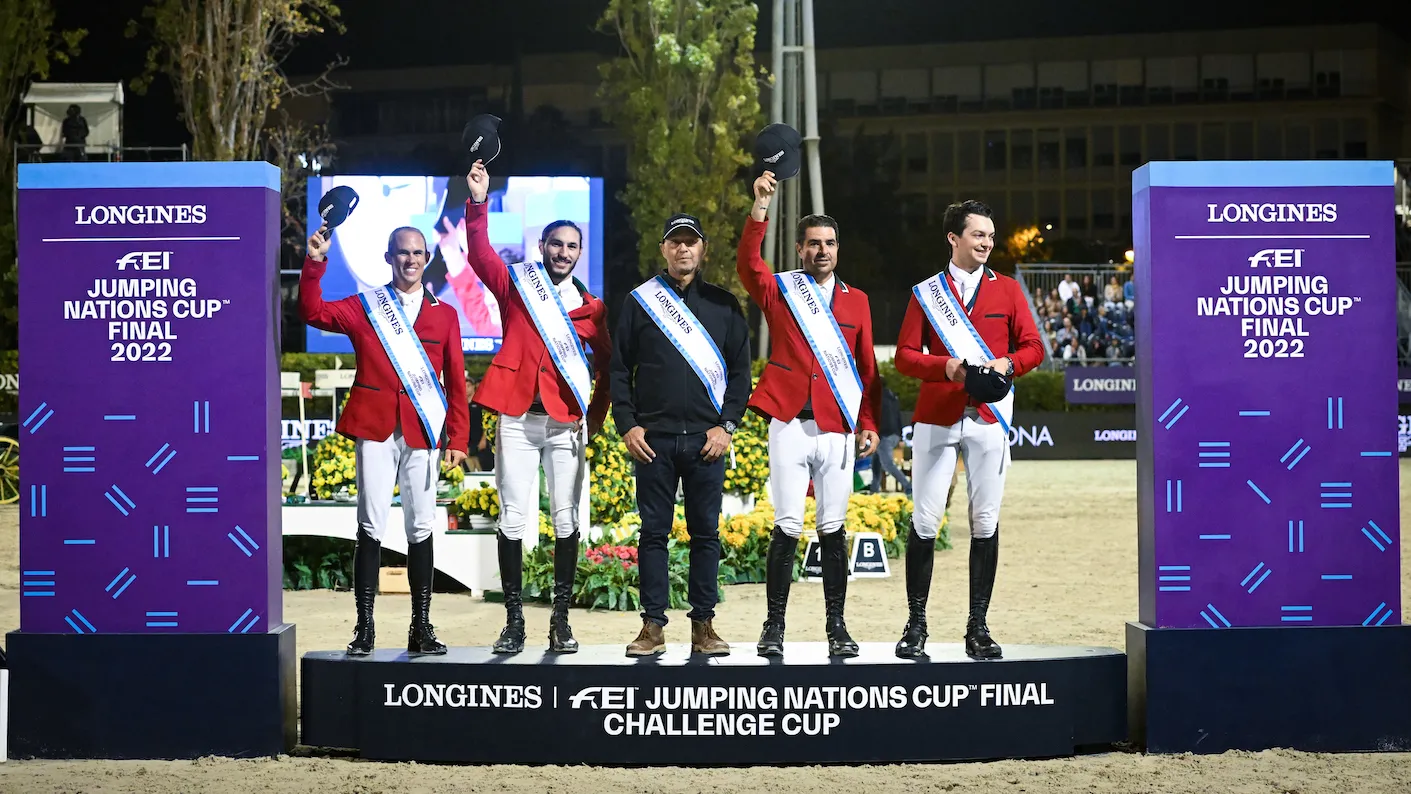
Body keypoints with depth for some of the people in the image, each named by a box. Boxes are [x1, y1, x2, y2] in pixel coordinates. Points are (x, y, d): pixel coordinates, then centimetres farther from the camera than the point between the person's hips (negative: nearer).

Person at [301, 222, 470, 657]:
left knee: (421, 530, 3)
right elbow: (314, 312, -4)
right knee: (371, 528, -4)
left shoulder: (444, 314, 13)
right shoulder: (363, 307, 11)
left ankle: (421, 628, 9)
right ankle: (364, 629, 0)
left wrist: (459, 438, 4)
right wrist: (314, 264, -14)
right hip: (375, 429, -1)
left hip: (423, 432, 1)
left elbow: (456, 381, 10)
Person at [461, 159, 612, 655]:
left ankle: (561, 620, 9)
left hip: (567, 423, 1)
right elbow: (480, 254, -10)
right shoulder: (515, 284, 6)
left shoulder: (589, 306, 10)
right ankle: (514, 619, 6)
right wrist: (478, 203, -22)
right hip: (517, 420, -1)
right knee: (512, 520, -1)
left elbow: (606, 362, 17)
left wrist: (597, 415, 10)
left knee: (566, 521, 1)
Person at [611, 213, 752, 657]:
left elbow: (740, 369, 9)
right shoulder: (639, 302, 9)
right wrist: (627, 424, -2)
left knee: (706, 532, 3)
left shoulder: (723, 305, 10)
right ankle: (653, 625, 6)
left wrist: (726, 424, -2)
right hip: (653, 437, 0)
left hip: (706, 439, 1)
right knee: (654, 532, 1)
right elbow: (620, 369, 8)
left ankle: (703, 625, 9)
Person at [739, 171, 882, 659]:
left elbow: (868, 368, 14)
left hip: (838, 430, 2)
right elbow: (747, 263, -14)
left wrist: (869, 424, 7)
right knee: (788, 527, -4)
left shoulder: (856, 301, 14)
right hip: (790, 424, -2)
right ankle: (774, 627, 4)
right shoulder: (780, 290, 7)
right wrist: (760, 206, -24)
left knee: (833, 530, 5)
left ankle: (836, 627, 11)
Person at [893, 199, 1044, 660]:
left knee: (985, 523, 1)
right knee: (924, 522, -3)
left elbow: (1033, 347, 7)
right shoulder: (925, 293, 8)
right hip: (935, 419, -1)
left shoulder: (1007, 290, 10)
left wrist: (1008, 364, -14)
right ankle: (916, 623, 5)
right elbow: (905, 356, 3)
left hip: (988, 419, 1)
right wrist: (944, 366, -15)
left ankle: (978, 626, 7)